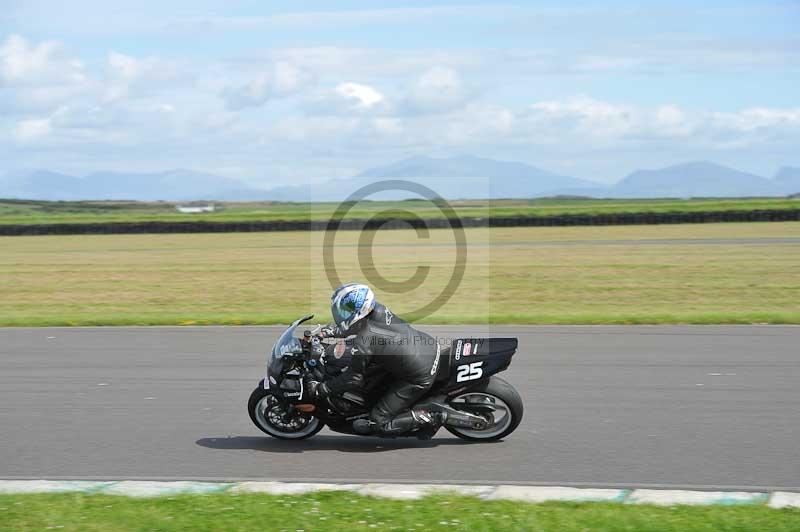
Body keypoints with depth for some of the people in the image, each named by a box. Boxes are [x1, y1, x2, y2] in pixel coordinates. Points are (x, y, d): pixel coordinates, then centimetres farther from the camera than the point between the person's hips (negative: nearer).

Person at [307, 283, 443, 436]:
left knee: (379, 421, 1)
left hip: (420, 379, -8)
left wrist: (321, 390, -2)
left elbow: (354, 379, -11)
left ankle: (428, 419, -4)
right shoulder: (378, 310, -3)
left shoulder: (363, 345, -23)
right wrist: (332, 331, 20)